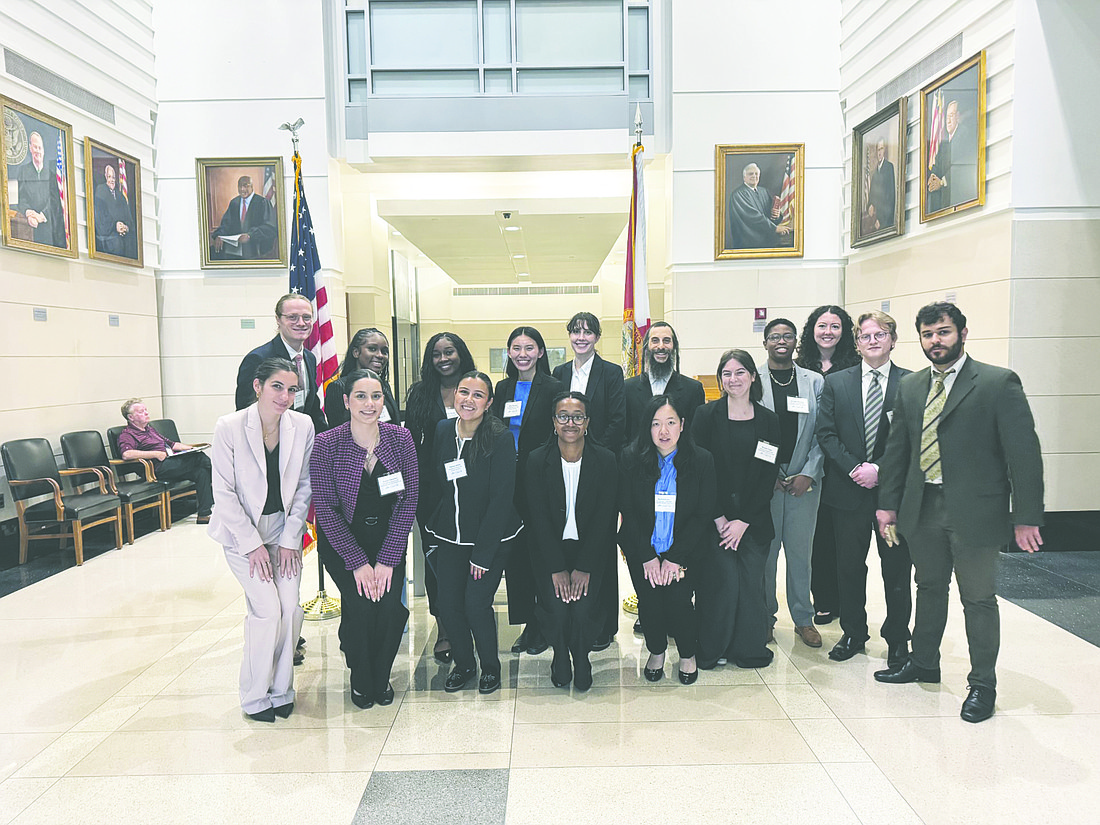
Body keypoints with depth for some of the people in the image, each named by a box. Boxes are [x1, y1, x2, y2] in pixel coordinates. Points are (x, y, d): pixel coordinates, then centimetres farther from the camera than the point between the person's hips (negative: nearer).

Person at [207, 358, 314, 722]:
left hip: (285, 530, 3)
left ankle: (281, 689, 16)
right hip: (242, 531, -3)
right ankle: (255, 696, 9)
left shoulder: (303, 426, -7)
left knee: (291, 609, -5)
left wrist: (290, 539, -4)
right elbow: (224, 493, -12)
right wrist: (253, 544, -13)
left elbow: (304, 487, 1)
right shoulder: (229, 427, -16)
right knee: (268, 609, -12)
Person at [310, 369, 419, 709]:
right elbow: (325, 509, -13)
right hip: (341, 540, -1)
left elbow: (409, 500, -7)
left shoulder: (400, 437, -8)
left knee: (390, 603, -15)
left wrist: (387, 559, -13)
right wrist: (358, 562, -17)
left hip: (388, 538, 2)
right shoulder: (326, 444, -14)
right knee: (360, 604, -18)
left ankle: (381, 677, 13)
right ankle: (360, 679, 11)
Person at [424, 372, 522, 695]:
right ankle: (463, 665, 27)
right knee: (448, 604, 1)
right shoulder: (442, 431, -1)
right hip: (450, 536, 4)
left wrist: (483, 553, -16)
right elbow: (435, 485, 9)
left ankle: (490, 667, 18)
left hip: (493, 536, -4)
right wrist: (432, 530, 7)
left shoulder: (501, 438, -15)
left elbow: (501, 498, -16)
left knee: (476, 602, -9)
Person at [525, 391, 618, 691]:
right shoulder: (537, 460, -5)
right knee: (556, 608, -19)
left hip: (591, 548, 0)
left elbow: (605, 517, -6)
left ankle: (581, 658, 14)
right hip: (550, 548, 0)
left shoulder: (606, 460, -5)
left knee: (584, 609, -20)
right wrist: (557, 568, -14)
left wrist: (584, 567, -14)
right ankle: (560, 656, 15)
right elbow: (539, 518, -7)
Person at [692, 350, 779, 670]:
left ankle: (749, 649, 21)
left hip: (754, 520, 2)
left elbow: (769, 475, 2)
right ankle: (713, 649, 13)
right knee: (721, 580, -6)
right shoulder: (707, 416, 0)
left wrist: (744, 521, -6)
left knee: (751, 582, 1)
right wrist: (719, 518, -9)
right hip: (714, 518, -2)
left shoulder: (768, 420, 6)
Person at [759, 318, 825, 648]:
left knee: (800, 550, 7)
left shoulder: (815, 382, 7)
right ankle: (765, 617, 18)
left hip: (804, 479, 2)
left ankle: (803, 618, 22)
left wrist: (808, 474, -5)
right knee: (765, 551, 3)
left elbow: (822, 433, 4)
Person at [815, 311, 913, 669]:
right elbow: (826, 433, 1)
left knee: (897, 569, 6)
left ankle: (897, 639, 24)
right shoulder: (836, 382, 6)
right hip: (848, 489, 2)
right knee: (849, 567, 10)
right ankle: (853, 634, 27)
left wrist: (880, 469, -14)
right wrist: (853, 468, -10)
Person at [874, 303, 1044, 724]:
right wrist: (887, 503, 9)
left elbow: (1024, 452, -11)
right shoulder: (910, 386, 8)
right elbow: (897, 449, 12)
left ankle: (982, 685, 24)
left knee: (978, 599, 7)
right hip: (923, 510, 5)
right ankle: (924, 662, 37)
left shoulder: (999, 382, -8)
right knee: (929, 589, 19)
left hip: (975, 511, -5)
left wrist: (1026, 517, -15)